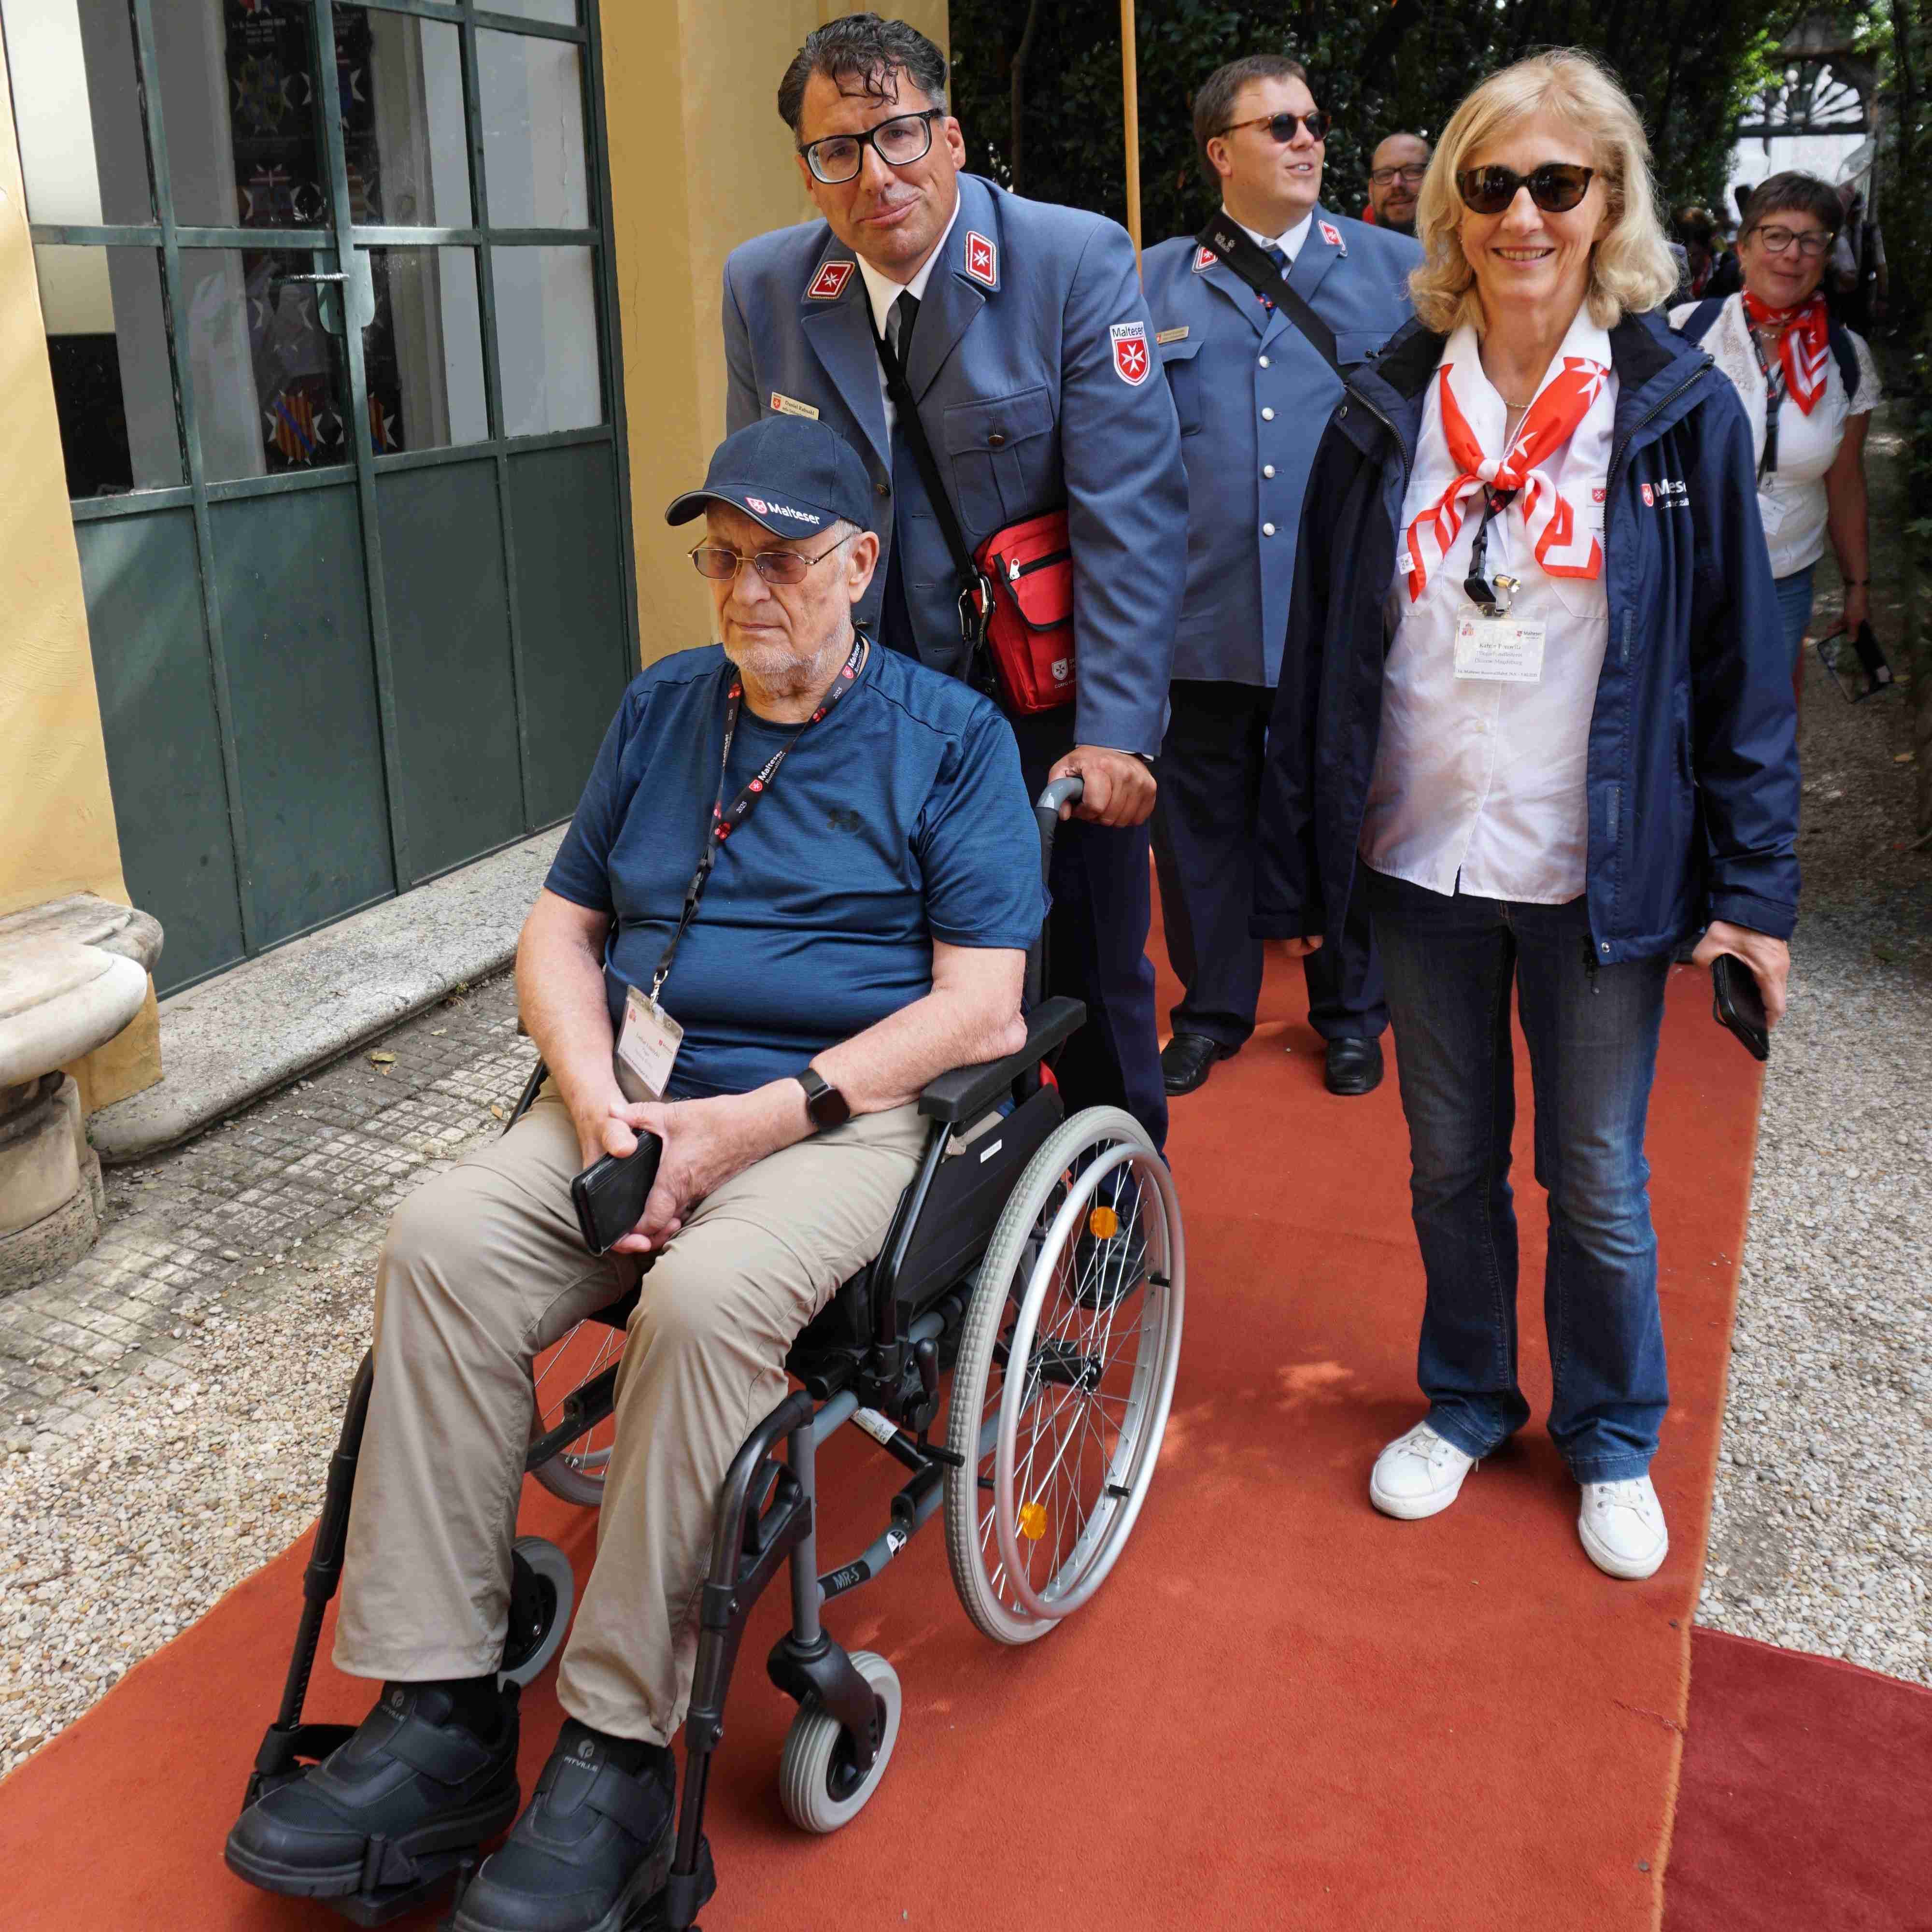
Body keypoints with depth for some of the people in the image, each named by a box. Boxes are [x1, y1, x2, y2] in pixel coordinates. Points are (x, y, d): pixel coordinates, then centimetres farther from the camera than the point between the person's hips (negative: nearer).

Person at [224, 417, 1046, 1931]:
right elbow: (562, 926, 15)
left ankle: (621, 1750, -18)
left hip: (843, 1114, -5)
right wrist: (597, 1097, -6)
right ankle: (442, 1717, -15)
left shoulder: (951, 734, 1)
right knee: (440, 1244, -21)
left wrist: (751, 1122, -17)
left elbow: (981, 1010, -8)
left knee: (704, 1297, -34)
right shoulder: (661, 709, 17)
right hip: (632, 1103, 5)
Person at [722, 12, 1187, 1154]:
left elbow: (1134, 515, -16)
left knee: (1098, 1002, 11)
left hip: (1053, 723, -2)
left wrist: (1115, 733, -23)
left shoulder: (1079, 263, -11)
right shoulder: (763, 290, 1)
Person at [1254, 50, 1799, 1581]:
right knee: (1451, 1163, 16)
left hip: (1598, 876, -2)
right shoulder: (1388, 412, 2)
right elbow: (1321, 656, 3)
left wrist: (1753, 883, -7)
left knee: (1599, 1183, 10)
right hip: (1423, 865, 2)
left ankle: (1612, 1440, 33)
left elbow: (1741, 662, -2)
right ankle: (1466, 1403, 38)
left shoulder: (1680, 410, -3)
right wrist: (1296, 868, 3)